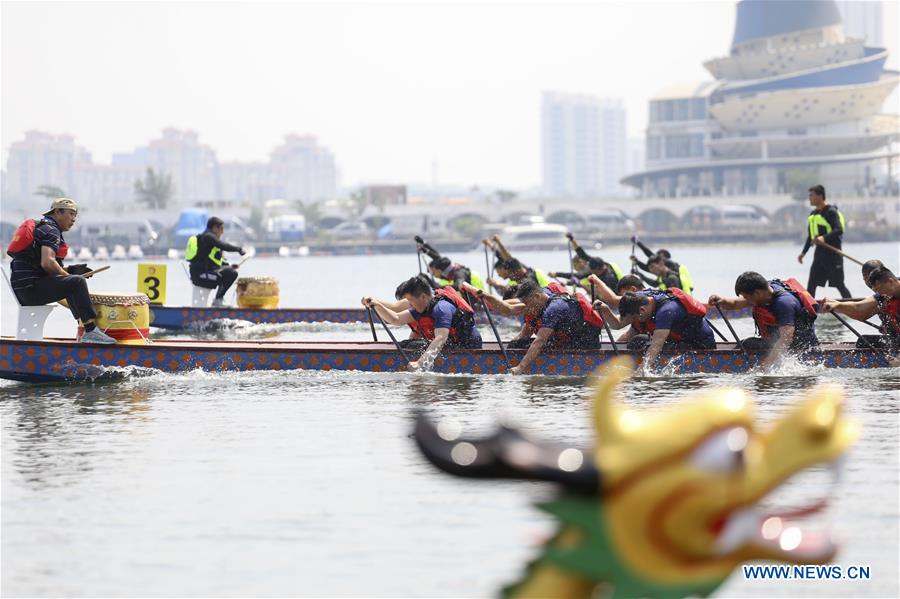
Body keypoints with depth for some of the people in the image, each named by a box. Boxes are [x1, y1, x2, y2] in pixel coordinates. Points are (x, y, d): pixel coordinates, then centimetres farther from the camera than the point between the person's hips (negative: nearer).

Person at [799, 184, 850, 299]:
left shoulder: (831, 212, -11)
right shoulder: (813, 214, 15)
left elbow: (839, 230, -24)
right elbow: (811, 236, 24)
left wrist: (824, 238, -38)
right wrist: (803, 252, 22)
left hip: (832, 252, -8)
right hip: (820, 252, 8)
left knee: (839, 284, -4)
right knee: (811, 285, 4)